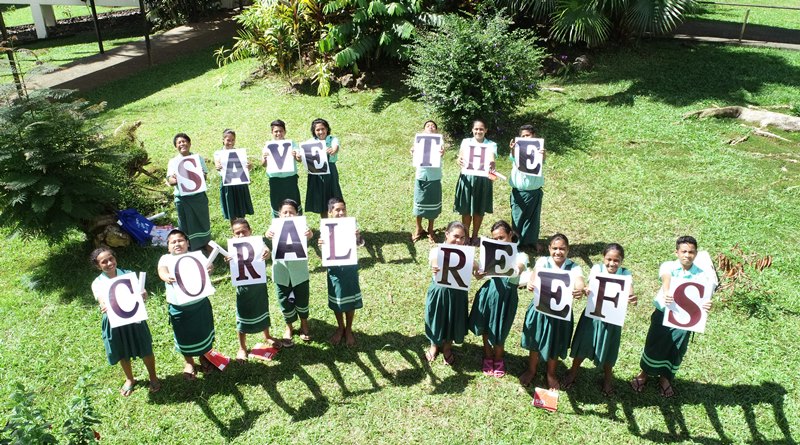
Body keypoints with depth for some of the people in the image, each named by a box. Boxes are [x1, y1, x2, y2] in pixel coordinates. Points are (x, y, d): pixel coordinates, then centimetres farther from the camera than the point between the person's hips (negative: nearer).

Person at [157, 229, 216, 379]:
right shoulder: (165, 259, -4)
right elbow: (162, 272, -24)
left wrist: (207, 269, -43)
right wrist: (167, 277, -48)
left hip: (200, 304, 0)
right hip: (178, 308, 0)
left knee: (203, 332, 17)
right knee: (184, 336, 16)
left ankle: (203, 357, 46)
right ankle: (189, 363, 43)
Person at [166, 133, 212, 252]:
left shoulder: (198, 158, 5)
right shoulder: (173, 162, 4)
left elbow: (204, 175, 0)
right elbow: (170, 180, -4)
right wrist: (175, 180, -28)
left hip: (198, 195, 0)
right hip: (182, 197, 0)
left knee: (203, 219, 10)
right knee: (186, 224, 8)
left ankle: (206, 243, 29)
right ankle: (190, 248, 20)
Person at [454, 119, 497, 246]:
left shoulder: (491, 145, 2)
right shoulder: (466, 142, 4)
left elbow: (492, 159, -16)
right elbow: (461, 155, -12)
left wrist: (491, 166, -40)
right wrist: (459, 160, -37)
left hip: (483, 179, 0)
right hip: (467, 178, 0)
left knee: (479, 210, 8)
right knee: (466, 209, 5)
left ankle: (475, 236, 23)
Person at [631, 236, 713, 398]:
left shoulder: (701, 275, -7)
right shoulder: (668, 267, -11)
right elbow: (666, 279, -33)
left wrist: (706, 305, -44)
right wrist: (666, 293, -56)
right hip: (663, 313, -2)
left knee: (676, 351, 14)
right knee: (654, 346, 10)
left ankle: (665, 377, 39)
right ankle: (644, 373, 34)